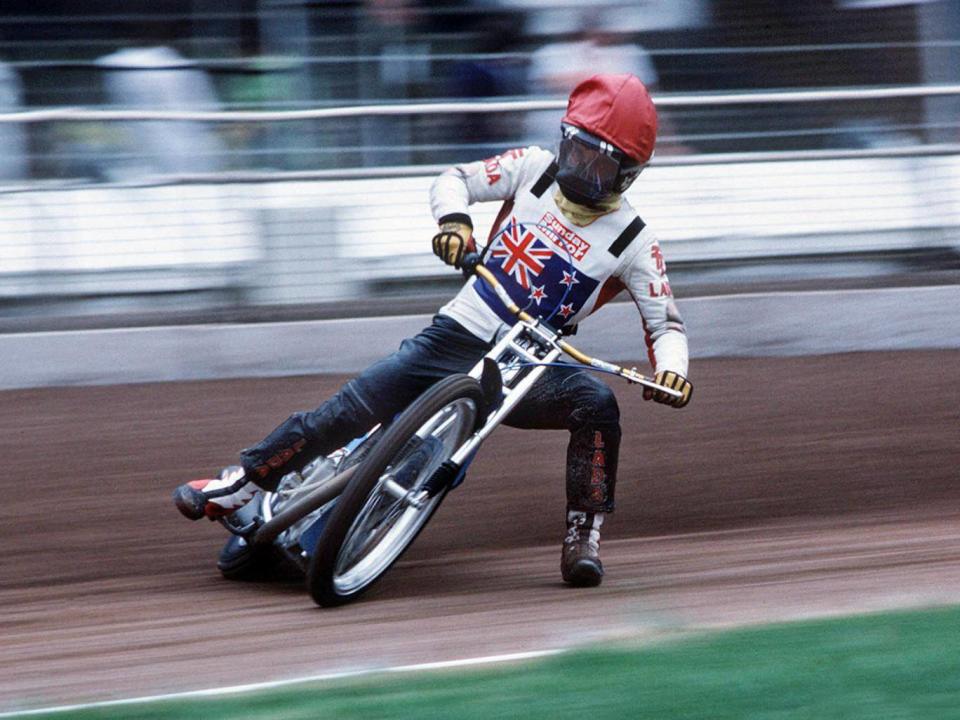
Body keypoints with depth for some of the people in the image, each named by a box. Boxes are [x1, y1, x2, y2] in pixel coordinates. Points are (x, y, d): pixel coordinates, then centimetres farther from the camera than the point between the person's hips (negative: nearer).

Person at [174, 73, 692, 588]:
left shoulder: (632, 242, -3)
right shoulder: (535, 170, 2)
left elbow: (664, 321, 0)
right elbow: (455, 179, 9)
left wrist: (672, 370, -21)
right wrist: (454, 219, -14)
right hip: (458, 334, 1)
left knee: (597, 404, -31)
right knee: (351, 409, -11)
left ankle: (583, 534, -19)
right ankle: (244, 481, 4)